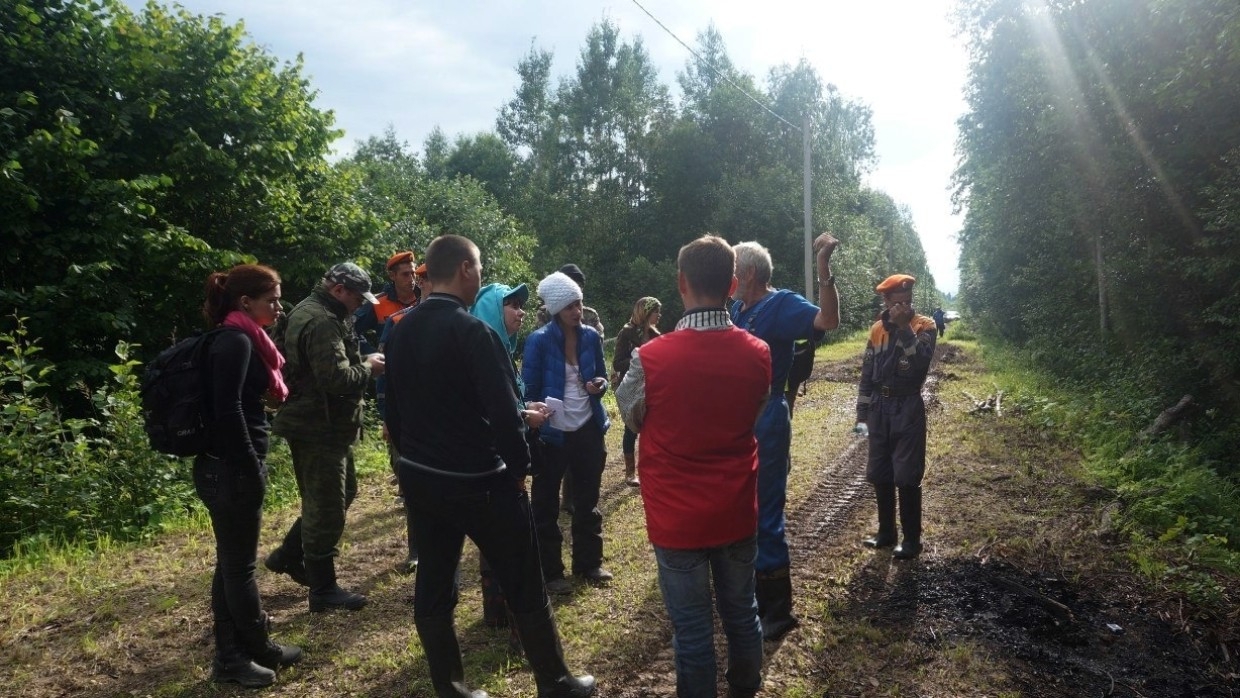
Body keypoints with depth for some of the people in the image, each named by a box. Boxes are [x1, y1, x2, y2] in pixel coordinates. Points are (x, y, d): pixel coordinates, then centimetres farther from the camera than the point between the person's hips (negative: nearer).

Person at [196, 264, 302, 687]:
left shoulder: (242, 339, 13)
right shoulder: (236, 341, -16)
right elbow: (226, 411, -23)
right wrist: (251, 470, -19)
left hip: (231, 467, 10)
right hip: (231, 470, -10)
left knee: (232, 562, 16)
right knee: (239, 564, 4)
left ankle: (232, 652, 27)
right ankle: (245, 653, 19)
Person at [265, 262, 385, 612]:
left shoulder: (309, 312, 14)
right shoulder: (322, 322, -22)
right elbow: (337, 378, -30)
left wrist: (361, 362, 8)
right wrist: (368, 367, -13)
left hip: (317, 425, 11)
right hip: (320, 429, -11)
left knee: (342, 492, 22)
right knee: (327, 506, -1)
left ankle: (289, 555, 32)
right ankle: (323, 589, 12)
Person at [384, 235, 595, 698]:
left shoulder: (402, 331, 3)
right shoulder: (472, 331, -19)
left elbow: (393, 405, 11)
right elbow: (503, 410, -23)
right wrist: (519, 465, -9)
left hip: (420, 477, 8)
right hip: (478, 480, -7)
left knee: (433, 587, 14)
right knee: (524, 587, 7)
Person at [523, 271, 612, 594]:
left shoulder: (591, 337, 0)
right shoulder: (539, 340, -13)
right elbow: (529, 390, -10)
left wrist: (599, 384, -12)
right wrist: (533, 430, -14)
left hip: (588, 429, 5)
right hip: (551, 433, -4)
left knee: (588, 499, 16)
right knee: (546, 504, 8)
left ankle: (589, 562, 32)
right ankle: (550, 572, 22)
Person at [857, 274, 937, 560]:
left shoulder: (924, 325, -5)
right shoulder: (877, 330, 8)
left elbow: (922, 360, -23)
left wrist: (904, 327, -25)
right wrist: (862, 412, 9)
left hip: (907, 408, -5)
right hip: (880, 408, 5)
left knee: (907, 477, -3)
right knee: (879, 475, 11)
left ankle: (912, 540, 9)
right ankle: (886, 532, 25)